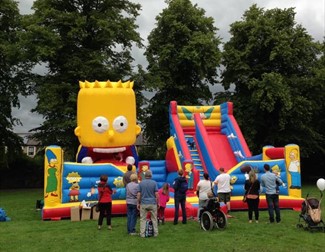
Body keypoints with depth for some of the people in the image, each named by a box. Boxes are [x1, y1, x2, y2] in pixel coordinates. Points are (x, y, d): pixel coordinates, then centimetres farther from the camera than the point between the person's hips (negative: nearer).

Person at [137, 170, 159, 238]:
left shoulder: (141, 183, -1)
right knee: (154, 219, 11)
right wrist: (158, 203, 3)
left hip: (143, 204, 0)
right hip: (153, 203, 0)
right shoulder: (154, 183, -4)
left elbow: (139, 194, -3)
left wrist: (138, 203, 6)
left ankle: (142, 234, 4)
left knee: (143, 219, 6)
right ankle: (155, 233, 15)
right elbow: (156, 194, -6)